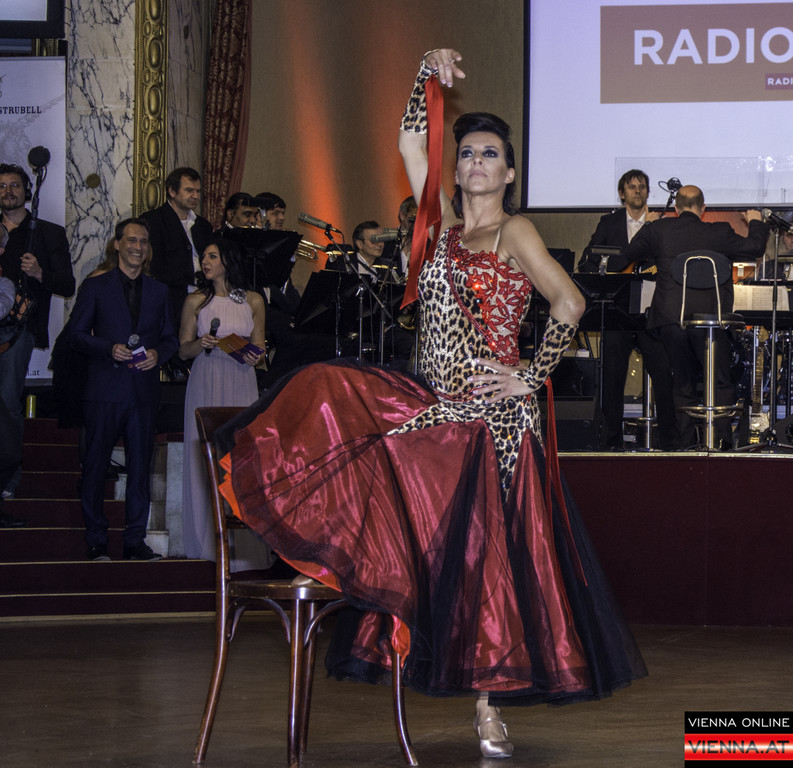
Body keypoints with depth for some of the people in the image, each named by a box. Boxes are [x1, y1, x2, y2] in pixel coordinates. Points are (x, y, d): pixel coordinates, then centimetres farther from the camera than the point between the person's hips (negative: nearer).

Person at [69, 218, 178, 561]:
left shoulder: (159, 291, 16)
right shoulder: (95, 287, 6)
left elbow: (170, 338, 17)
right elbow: (78, 334, 3)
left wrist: (158, 353, -5)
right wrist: (110, 348, -13)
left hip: (144, 391, 3)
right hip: (105, 389, -3)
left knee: (141, 465, 2)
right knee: (96, 465, -2)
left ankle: (135, 540, 8)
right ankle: (95, 542, 6)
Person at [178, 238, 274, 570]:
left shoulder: (253, 301, 9)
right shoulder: (196, 301, 7)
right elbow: (183, 350, 8)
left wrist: (254, 356, -7)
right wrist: (202, 343, -13)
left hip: (241, 384, 0)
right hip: (206, 384, 0)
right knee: (207, 460, -3)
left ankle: (245, 545, -1)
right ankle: (210, 543, 3)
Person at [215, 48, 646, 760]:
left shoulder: (515, 232, -5)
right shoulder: (445, 221, 12)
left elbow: (570, 304, -16)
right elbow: (411, 143, 10)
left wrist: (532, 375, -14)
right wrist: (431, 74, 0)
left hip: (489, 414, -6)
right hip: (430, 404, 6)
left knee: (485, 551, -5)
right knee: (326, 395, -6)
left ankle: (489, 704, 5)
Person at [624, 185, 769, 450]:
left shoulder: (657, 230, 5)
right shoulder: (719, 233, 1)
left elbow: (630, 254, 16)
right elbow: (753, 249, 8)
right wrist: (756, 223, 26)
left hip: (670, 319, 2)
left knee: (683, 385, 12)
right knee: (720, 383, 7)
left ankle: (686, 443, 9)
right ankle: (720, 438, -5)